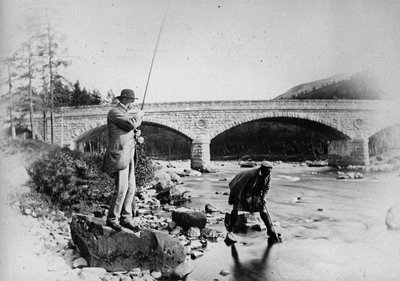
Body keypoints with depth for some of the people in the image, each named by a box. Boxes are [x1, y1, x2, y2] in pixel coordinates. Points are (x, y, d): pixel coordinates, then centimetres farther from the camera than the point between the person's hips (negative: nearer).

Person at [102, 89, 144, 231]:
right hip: (119, 155, -9)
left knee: (131, 188, 6)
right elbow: (132, 123, -20)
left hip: (128, 156, 9)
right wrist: (139, 115, -3)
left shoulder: (124, 113, 21)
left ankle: (126, 218, 12)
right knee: (121, 188, -11)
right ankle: (112, 219, 1)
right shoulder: (114, 112, -9)